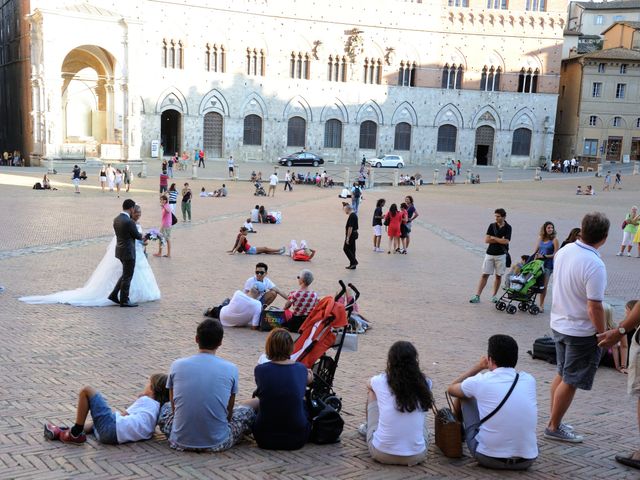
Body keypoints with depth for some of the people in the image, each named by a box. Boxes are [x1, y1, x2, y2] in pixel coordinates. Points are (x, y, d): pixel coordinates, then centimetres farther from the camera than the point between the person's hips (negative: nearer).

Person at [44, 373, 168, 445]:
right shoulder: (157, 407, 21)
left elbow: (123, 415, 6)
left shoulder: (145, 400, 1)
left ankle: (75, 434, 2)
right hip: (118, 437, 9)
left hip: (112, 427, -9)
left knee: (86, 391, -1)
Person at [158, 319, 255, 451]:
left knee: (165, 408, 32)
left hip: (181, 442, 1)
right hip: (217, 443, -1)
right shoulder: (231, 369, -6)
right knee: (247, 411, 24)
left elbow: (174, 407, 9)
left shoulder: (177, 365, -2)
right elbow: (229, 412, 6)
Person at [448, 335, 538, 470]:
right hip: (526, 461, 3)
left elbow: (451, 389, 12)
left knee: (464, 395, 18)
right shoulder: (529, 380, -1)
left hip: (488, 458, -3)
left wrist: (478, 366, 19)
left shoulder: (480, 381, -10)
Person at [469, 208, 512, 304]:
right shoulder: (492, 226, 3)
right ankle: (477, 296, -5)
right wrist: (499, 240, -11)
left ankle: (494, 296, 19)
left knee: (498, 276, 6)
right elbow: (486, 240, -5)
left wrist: (493, 238, -7)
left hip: (501, 255, -1)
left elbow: (506, 241, -16)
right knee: (484, 275, -2)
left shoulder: (508, 227, -3)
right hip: (490, 254, 1)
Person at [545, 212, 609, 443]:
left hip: (559, 324, 8)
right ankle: (554, 427, 17)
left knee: (562, 375, 21)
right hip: (581, 331, -8)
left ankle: (555, 421, 32)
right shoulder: (595, 265, -26)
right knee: (570, 382, 6)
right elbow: (594, 307, -25)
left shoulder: (564, 251, -2)